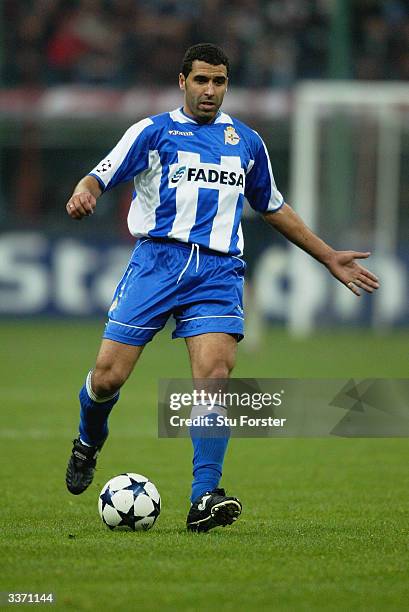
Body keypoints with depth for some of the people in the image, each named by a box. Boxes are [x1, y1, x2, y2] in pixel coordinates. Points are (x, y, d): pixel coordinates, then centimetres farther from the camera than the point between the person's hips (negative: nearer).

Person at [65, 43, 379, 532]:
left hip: (218, 269, 2)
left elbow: (272, 207, 32)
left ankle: (203, 500, -22)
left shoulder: (246, 141, 19)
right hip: (157, 259, -2)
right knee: (108, 376, -8)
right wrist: (83, 195, -26)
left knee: (215, 372, -20)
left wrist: (329, 257, 32)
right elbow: (100, 176, -1)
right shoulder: (153, 131, 8)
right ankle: (88, 444, 27)